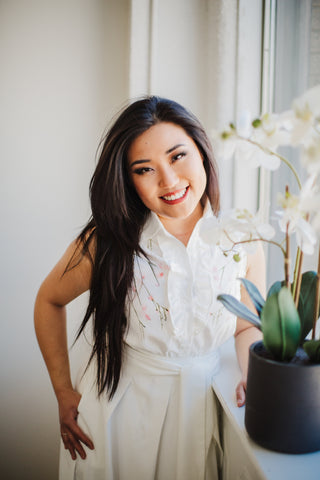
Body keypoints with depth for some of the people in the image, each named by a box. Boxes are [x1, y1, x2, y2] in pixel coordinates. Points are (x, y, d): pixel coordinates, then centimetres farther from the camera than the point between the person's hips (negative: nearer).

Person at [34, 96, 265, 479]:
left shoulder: (242, 241, -11)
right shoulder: (107, 241, -18)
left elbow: (248, 325, 5)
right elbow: (49, 301, -1)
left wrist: (253, 377, -13)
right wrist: (64, 393, 0)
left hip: (198, 412, 2)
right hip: (118, 410, -1)